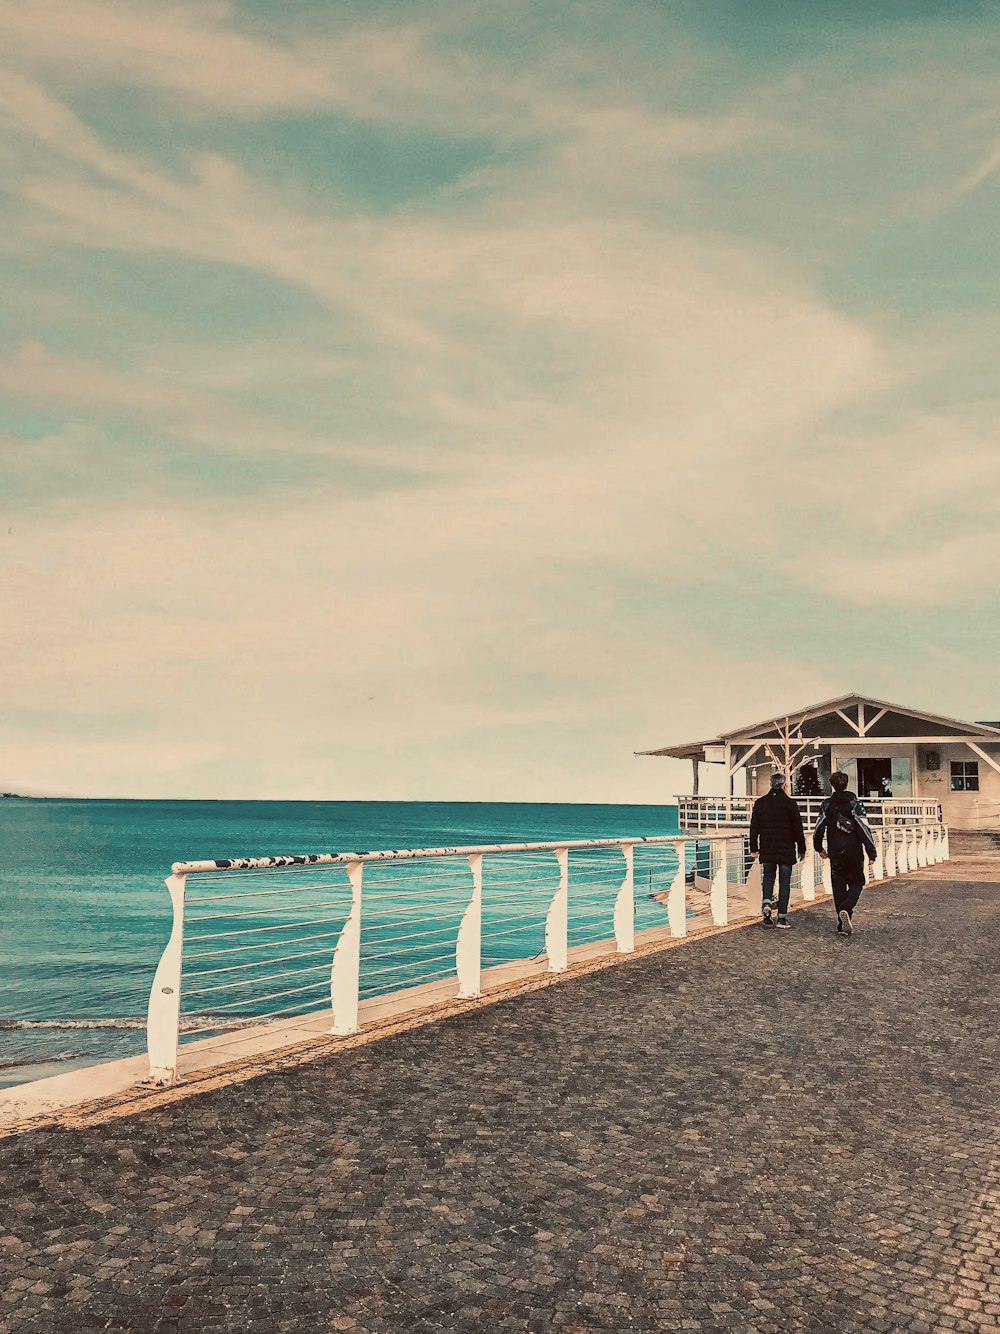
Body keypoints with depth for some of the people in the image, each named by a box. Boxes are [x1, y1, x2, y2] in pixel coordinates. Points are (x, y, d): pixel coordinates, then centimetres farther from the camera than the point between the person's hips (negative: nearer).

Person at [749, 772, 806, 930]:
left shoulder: (760, 802, 2)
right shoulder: (790, 803, -6)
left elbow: (754, 827, 5)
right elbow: (798, 828, -2)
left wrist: (754, 848, 13)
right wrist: (801, 849, 8)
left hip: (766, 850, 2)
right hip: (786, 850, -2)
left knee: (768, 876, 21)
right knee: (784, 883, 5)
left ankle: (766, 902, -4)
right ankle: (782, 918, 5)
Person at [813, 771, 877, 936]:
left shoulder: (827, 805, 2)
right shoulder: (855, 804, -7)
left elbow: (819, 828, 5)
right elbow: (864, 829, -12)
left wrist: (819, 848, 20)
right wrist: (871, 852, -9)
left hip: (835, 853, 2)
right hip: (854, 852, -2)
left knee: (839, 887, 9)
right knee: (857, 882, 11)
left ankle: (843, 924, 9)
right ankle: (846, 909, -15)